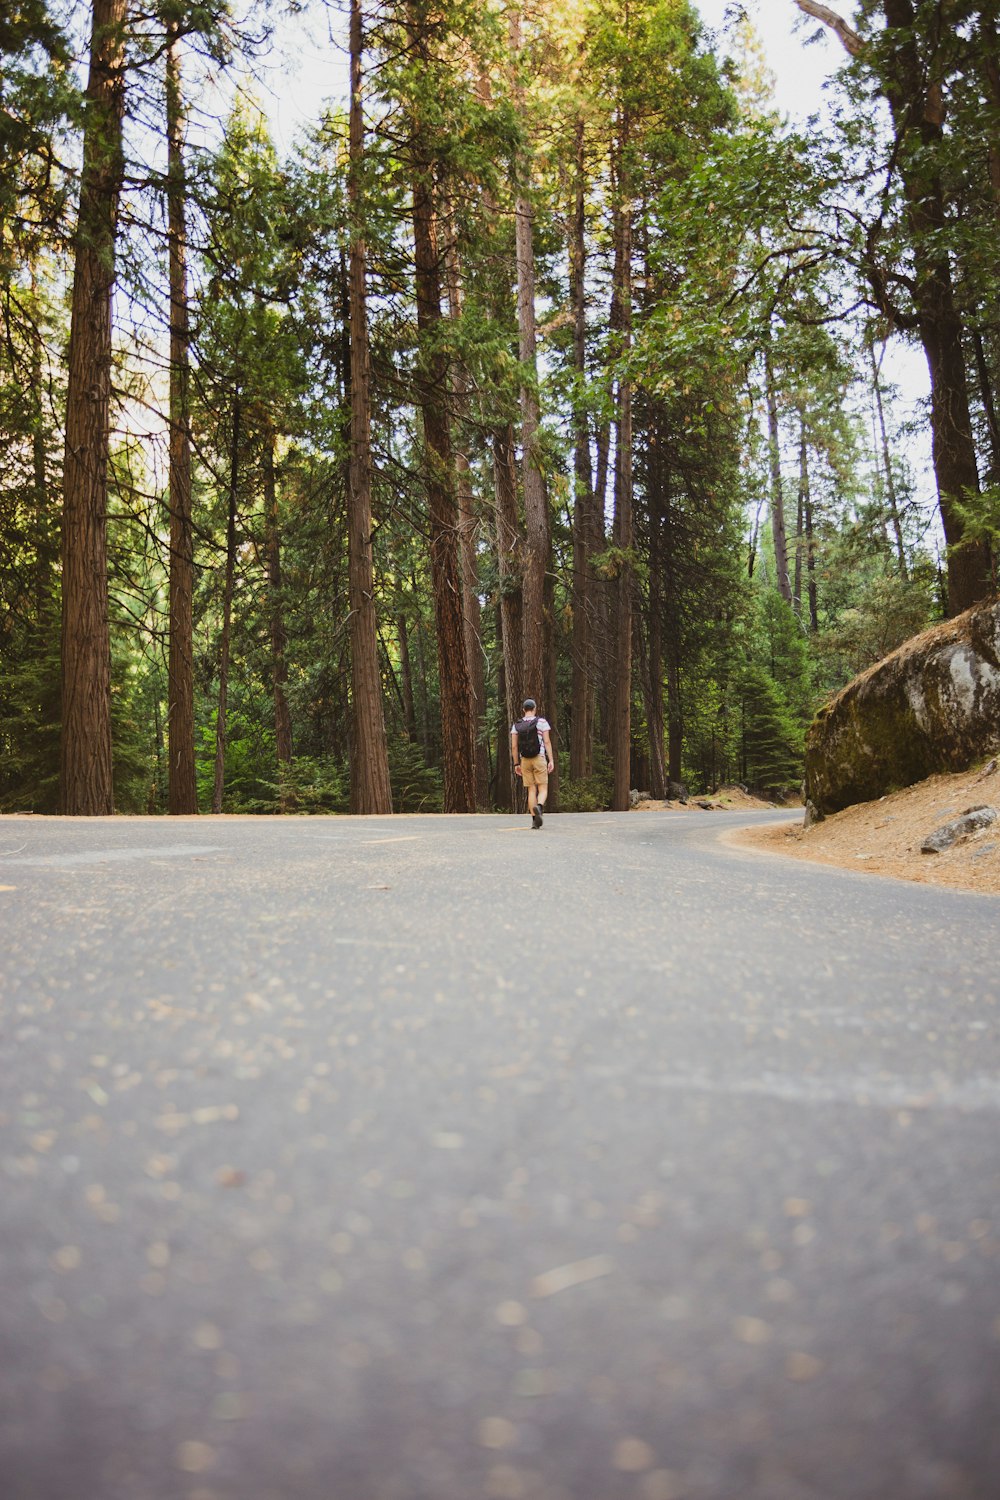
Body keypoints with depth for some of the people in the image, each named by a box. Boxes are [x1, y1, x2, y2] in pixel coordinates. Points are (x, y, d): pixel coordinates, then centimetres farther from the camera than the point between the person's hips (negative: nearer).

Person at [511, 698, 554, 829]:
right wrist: (551, 760, -7)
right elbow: (547, 742, -8)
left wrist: (516, 764, 9)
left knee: (531, 791, 7)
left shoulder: (516, 725, 5)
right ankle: (538, 806, -32)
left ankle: (534, 820, 0)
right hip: (539, 759, -3)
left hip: (524, 760, 3)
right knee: (543, 789, 1)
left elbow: (514, 746, 3)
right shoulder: (542, 722, -2)